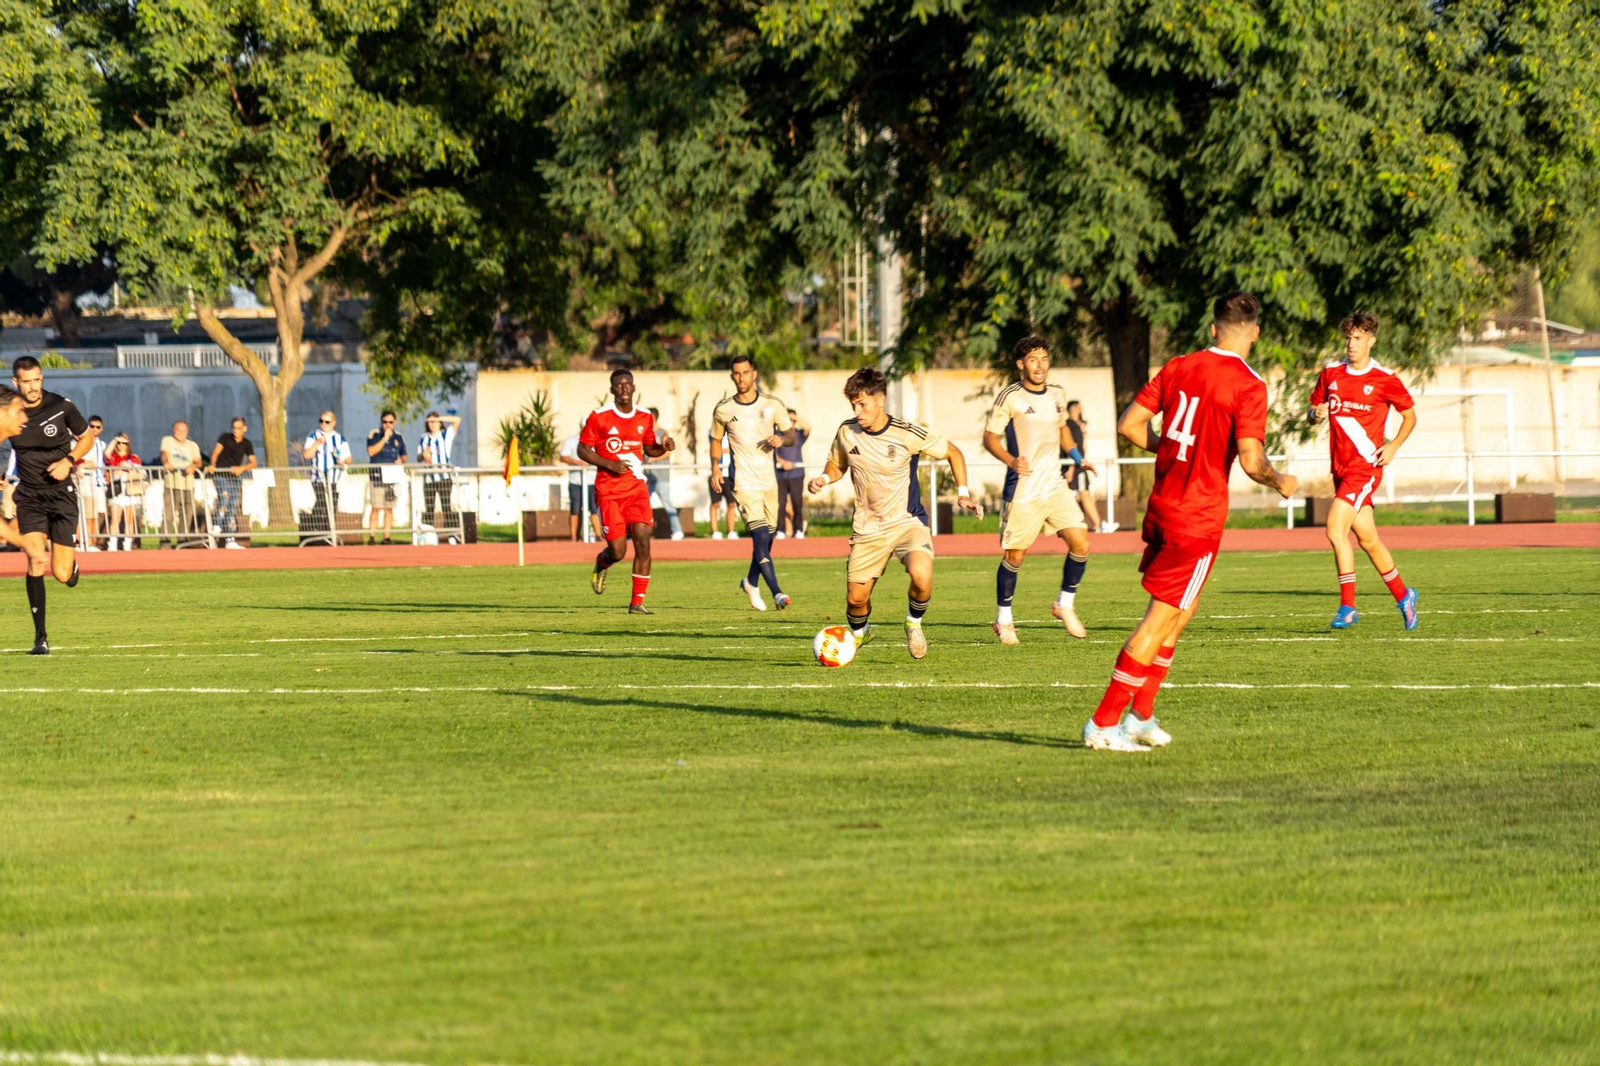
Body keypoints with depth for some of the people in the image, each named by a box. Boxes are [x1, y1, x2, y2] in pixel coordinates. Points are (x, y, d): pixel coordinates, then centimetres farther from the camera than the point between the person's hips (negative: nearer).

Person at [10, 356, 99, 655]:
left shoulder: (61, 407, -8)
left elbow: (88, 437, 7)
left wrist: (68, 461, -9)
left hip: (61, 493, -1)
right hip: (29, 496, 1)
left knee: (62, 574, -5)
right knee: (36, 560, -18)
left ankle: (72, 559, 36)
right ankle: (40, 637, -9)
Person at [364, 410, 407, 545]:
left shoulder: (398, 438, 13)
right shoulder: (374, 435, 1)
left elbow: (404, 456, 22)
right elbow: (371, 451, -14)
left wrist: (401, 461, -1)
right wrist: (384, 438, -17)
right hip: (377, 475, -4)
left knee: (389, 508, 4)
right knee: (376, 508, -10)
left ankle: (387, 537, 8)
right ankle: (372, 537, -8)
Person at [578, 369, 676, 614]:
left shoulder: (645, 418, 8)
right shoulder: (600, 417, -6)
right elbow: (582, 449, -3)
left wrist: (663, 447, -1)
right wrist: (610, 464, -16)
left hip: (637, 488, 3)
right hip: (609, 490, -3)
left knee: (643, 543, -10)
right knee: (617, 551, -5)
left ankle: (637, 602, -1)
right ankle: (601, 564, 34)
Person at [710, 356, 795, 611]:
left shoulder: (772, 406, 3)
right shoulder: (723, 410, 1)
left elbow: (791, 435, 9)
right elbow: (716, 440, 16)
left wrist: (782, 439, -14)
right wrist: (715, 467, 1)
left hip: (769, 481, 3)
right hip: (744, 483, -3)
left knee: (766, 539, 12)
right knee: (760, 536, -18)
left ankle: (751, 582, 38)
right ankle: (776, 593, -23)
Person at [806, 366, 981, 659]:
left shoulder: (907, 435, -16)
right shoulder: (846, 432, -5)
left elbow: (953, 453, -1)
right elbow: (837, 464, 15)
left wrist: (963, 493, -11)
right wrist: (824, 479, -8)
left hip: (907, 522, -3)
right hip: (867, 529, 3)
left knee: (921, 575, -31)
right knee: (856, 598, 2)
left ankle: (914, 623, 2)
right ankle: (858, 633, 38)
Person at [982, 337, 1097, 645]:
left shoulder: (1057, 395, 9)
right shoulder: (1010, 397, -10)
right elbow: (989, 437, -9)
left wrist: (1078, 458, 12)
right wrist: (1011, 460, -26)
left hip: (1055, 486, 5)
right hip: (1022, 490, -5)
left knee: (1080, 543, -7)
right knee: (1014, 555, 0)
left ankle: (1065, 603, 13)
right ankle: (1003, 619, 17)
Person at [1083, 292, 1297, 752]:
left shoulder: (1177, 368, 6)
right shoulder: (1248, 386, -13)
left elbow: (1129, 424, 6)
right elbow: (1251, 461, -18)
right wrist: (1280, 483, 1)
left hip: (1162, 506, 7)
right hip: (1200, 515, -7)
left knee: (1179, 610, 21)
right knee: (1162, 617, -2)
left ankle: (1141, 715, 20)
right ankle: (1103, 723, -3)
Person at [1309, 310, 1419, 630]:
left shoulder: (1384, 379, -5)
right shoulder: (1330, 374, 7)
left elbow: (1410, 415, 6)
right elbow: (1314, 408, 17)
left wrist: (1394, 445, -8)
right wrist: (1317, 414, -7)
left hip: (1366, 465, -6)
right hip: (1341, 466, 6)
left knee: (1335, 527, -20)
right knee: (1367, 539, 12)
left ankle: (1347, 606, -14)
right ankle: (1403, 596, 30)